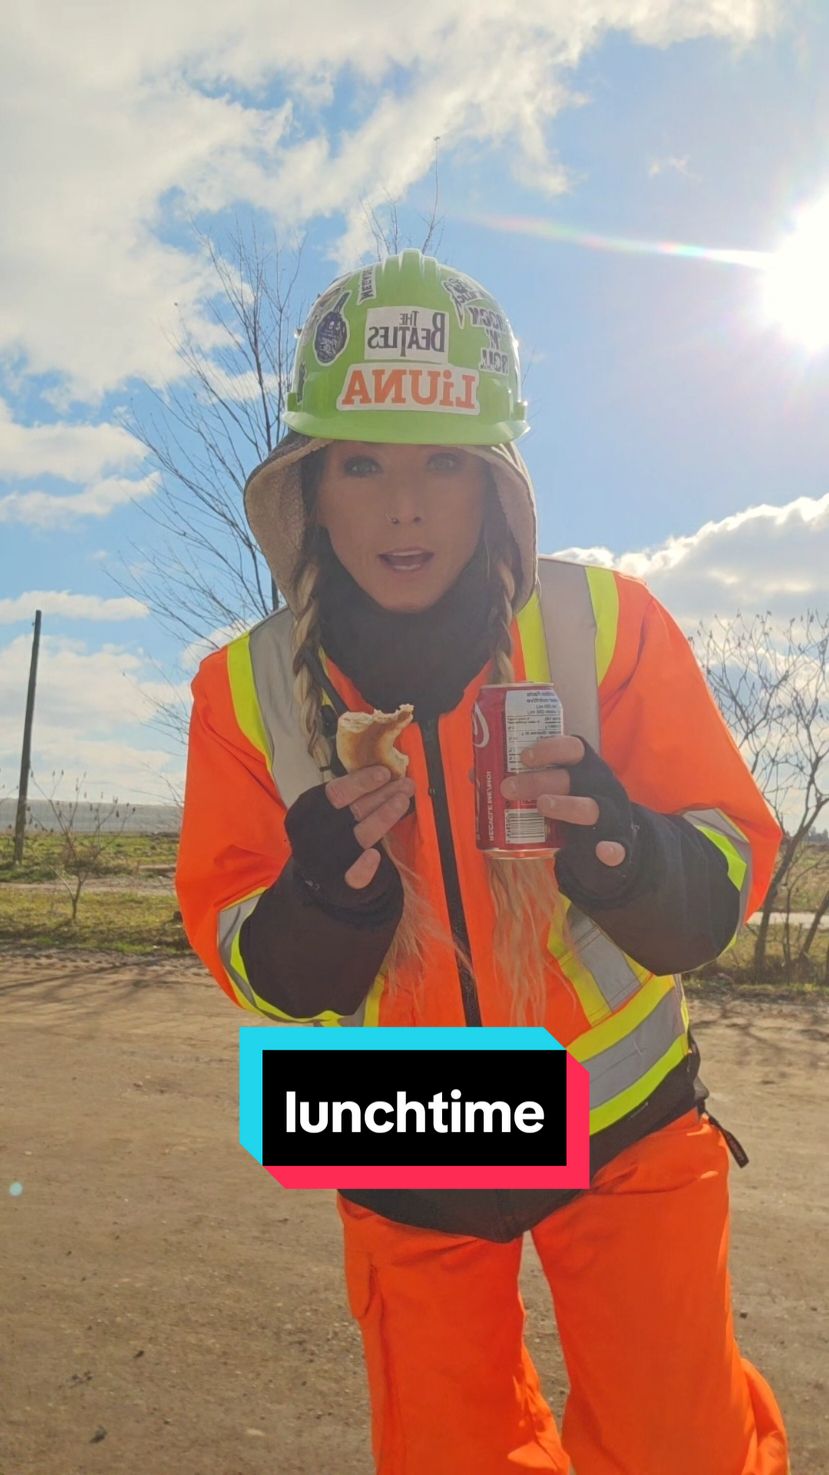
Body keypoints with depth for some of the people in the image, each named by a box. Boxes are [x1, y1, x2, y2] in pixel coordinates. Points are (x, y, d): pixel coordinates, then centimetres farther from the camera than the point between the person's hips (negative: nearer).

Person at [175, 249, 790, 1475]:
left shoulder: (607, 623, -17)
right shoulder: (247, 687, -12)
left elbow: (729, 869, -15)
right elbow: (249, 962, -8)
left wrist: (629, 855, -37)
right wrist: (320, 902, -30)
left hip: (623, 1130, -1)